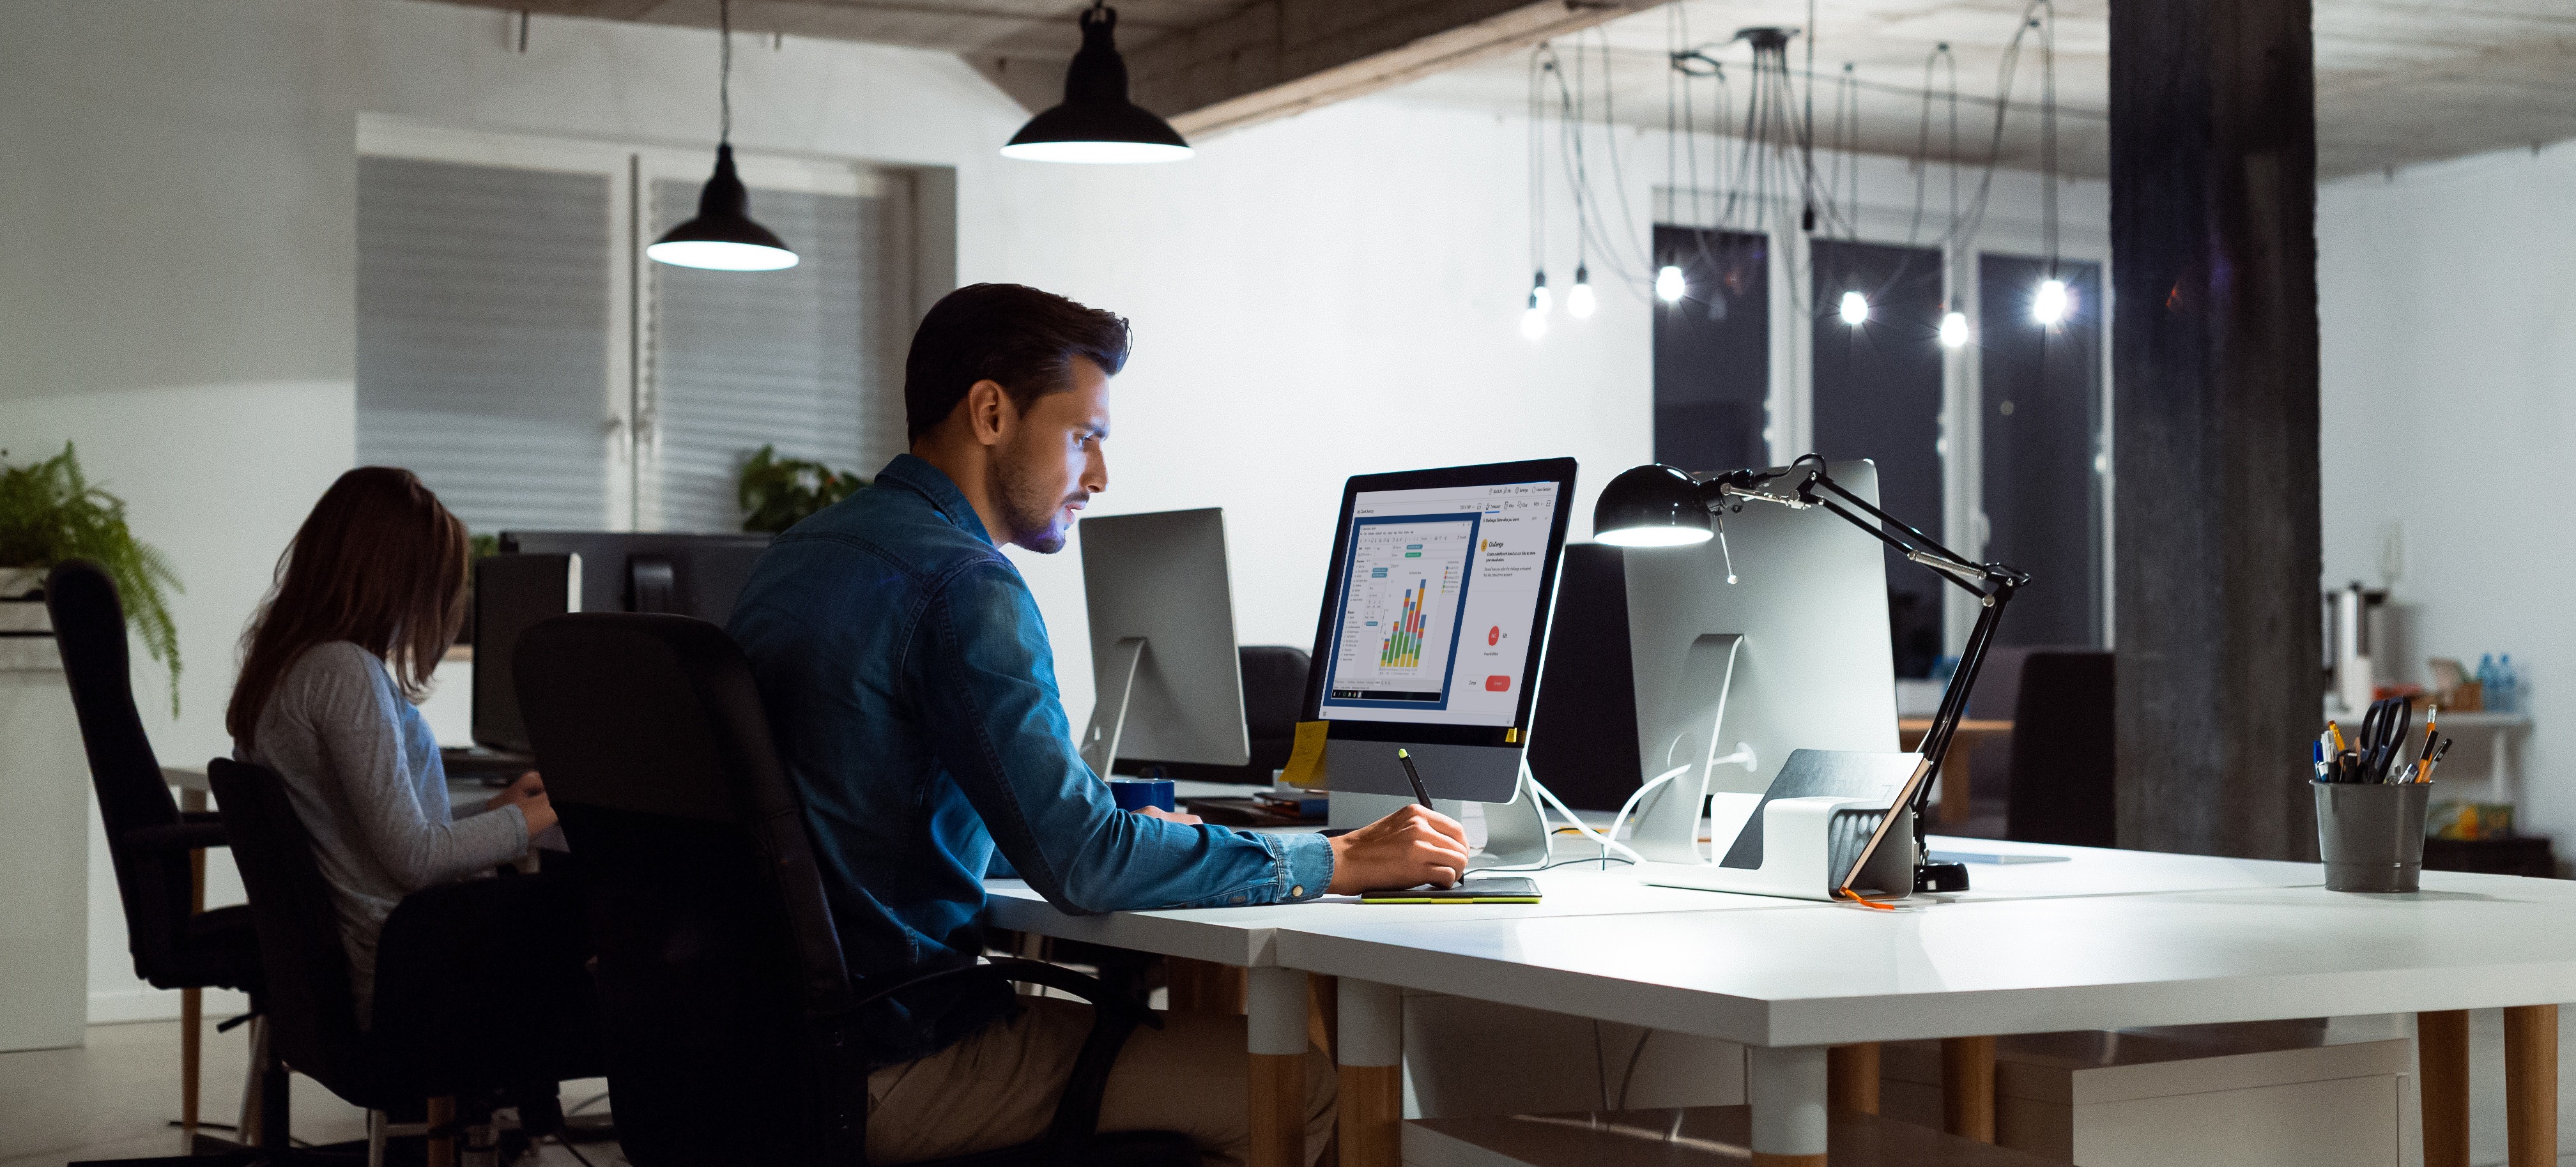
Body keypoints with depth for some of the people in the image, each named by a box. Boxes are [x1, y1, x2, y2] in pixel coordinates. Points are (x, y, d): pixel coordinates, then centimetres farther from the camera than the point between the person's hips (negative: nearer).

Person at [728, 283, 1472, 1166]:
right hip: (888, 1074, -10)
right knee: (1302, 1081, -9)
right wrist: (1341, 861, -14)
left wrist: (1120, 835, 21)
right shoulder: (963, 586, -17)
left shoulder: (798, 554, 14)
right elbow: (1082, 866, -22)